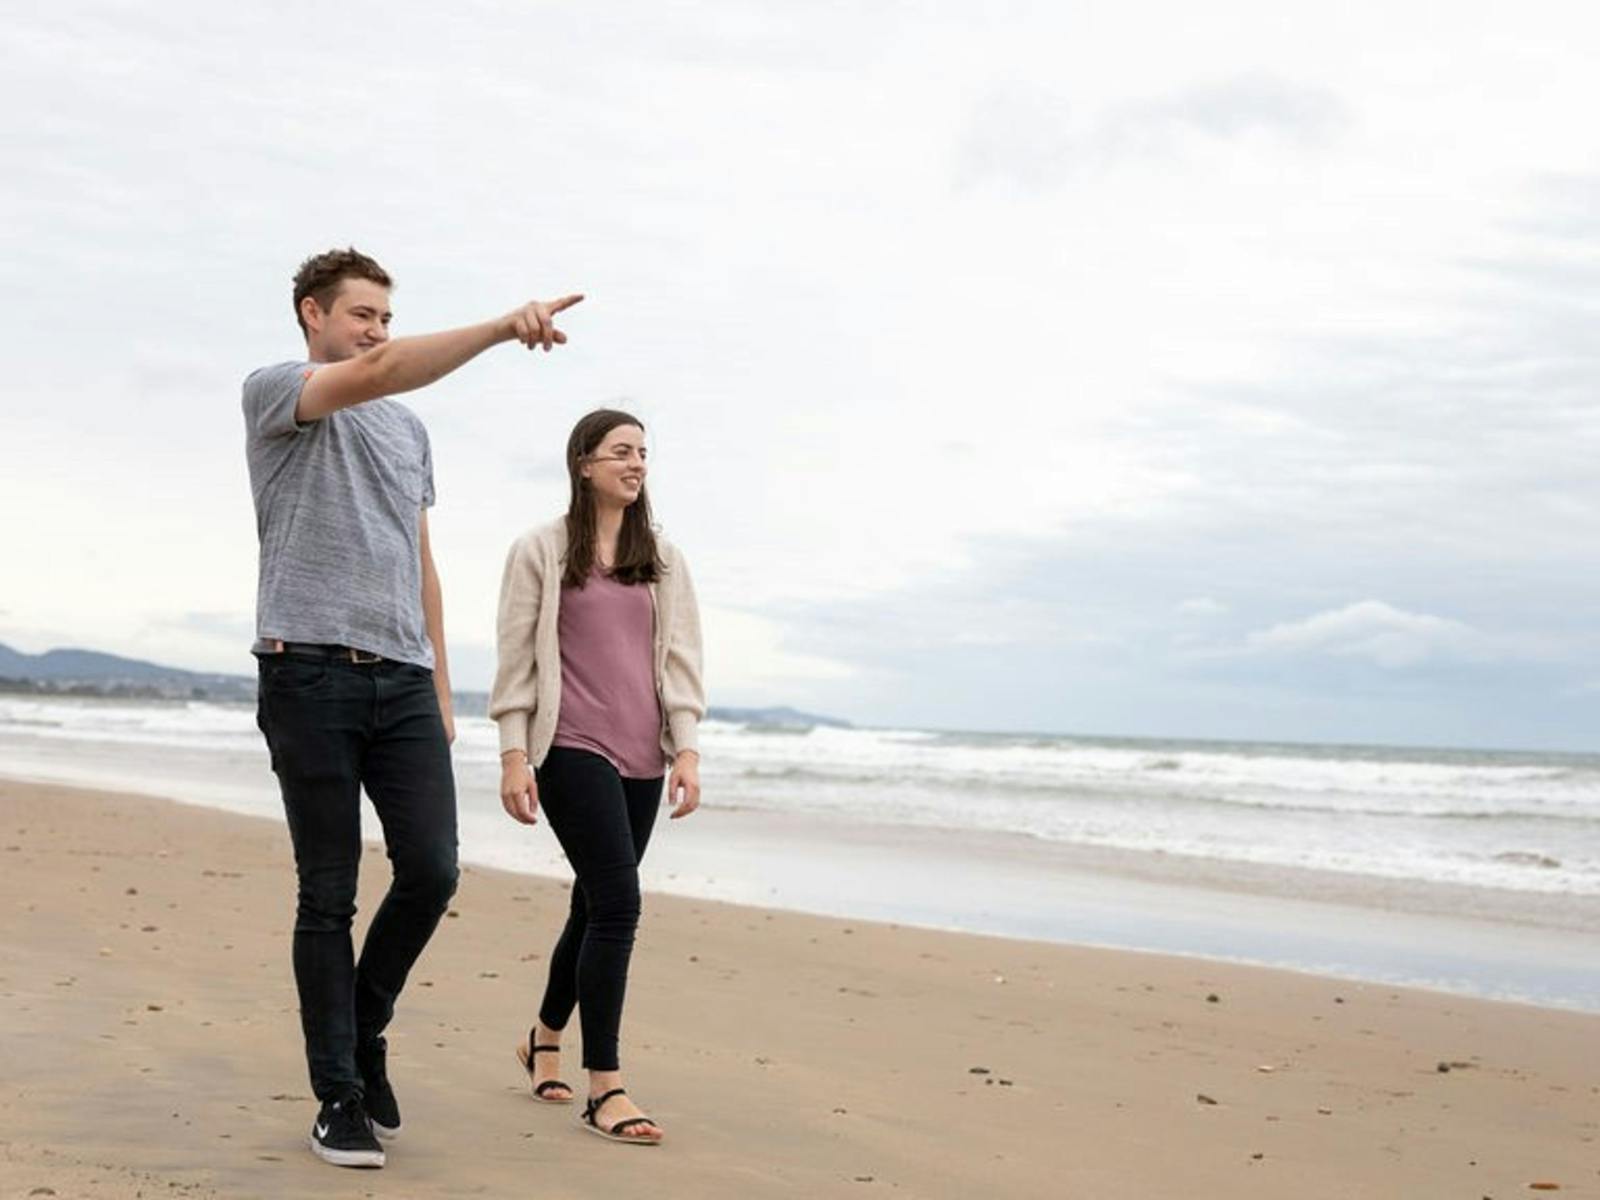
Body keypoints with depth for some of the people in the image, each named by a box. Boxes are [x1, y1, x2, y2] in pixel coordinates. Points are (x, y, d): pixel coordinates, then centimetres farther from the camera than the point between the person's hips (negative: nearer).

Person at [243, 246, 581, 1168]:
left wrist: (442, 691, 15)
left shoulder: (410, 431, 22)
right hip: (311, 675, -5)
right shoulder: (274, 392, 3)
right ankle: (339, 1094, 7)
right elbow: (373, 375, -18)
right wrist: (502, 327, -27)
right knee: (330, 894, -2)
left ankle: (366, 1031, 19)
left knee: (432, 871, -5)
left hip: (403, 679, 5)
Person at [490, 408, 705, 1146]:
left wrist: (686, 749, 1)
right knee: (618, 903, -15)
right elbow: (516, 661, -1)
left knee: (595, 905, 13)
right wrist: (513, 755, -7)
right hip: (573, 750, -5)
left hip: (640, 756, 5)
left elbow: (681, 658, 10)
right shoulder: (539, 552, 1)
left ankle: (544, 1040, 36)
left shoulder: (661, 559, 12)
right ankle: (604, 1090, -10)